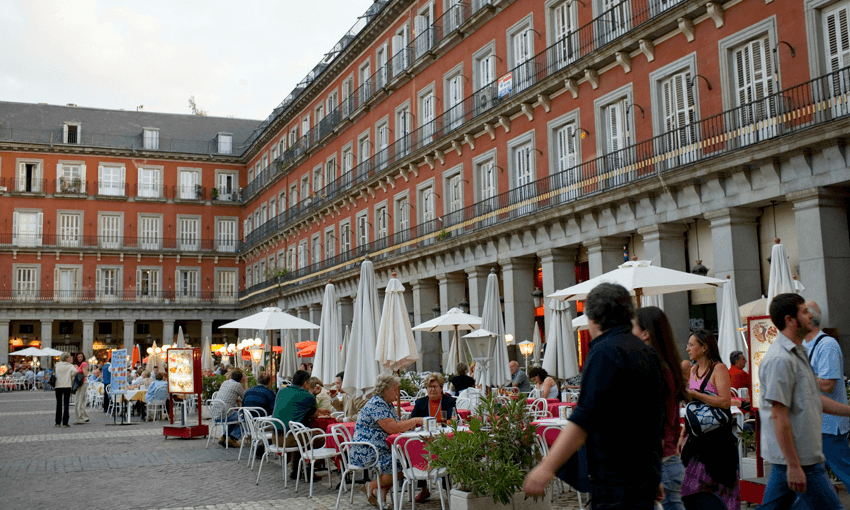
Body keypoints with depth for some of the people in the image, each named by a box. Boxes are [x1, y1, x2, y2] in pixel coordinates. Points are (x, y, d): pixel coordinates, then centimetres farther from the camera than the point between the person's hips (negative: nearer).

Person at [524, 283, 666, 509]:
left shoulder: (605, 351, -14)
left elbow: (585, 418, -23)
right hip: (647, 471, 9)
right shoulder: (648, 352, 14)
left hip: (617, 477, -9)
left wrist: (547, 467, -24)